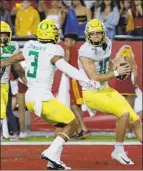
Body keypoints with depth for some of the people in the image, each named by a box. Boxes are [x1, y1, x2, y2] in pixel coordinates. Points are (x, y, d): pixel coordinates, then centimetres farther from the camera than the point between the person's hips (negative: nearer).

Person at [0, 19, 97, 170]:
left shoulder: (30, 46, 7)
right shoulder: (53, 51, -14)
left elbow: (13, 59, 23)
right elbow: (65, 67, -31)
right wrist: (88, 80, -38)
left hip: (30, 98, 8)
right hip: (43, 99, -8)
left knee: (62, 124, 20)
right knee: (72, 124, 3)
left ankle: (54, 158, 11)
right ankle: (52, 152, -11)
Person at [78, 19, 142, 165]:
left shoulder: (106, 44, 1)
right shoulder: (85, 52, -22)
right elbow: (95, 78, -25)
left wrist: (116, 68, 0)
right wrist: (117, 73, -21)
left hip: (105, 90, 8)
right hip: (91, 94, -8)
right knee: (124, 113, -25)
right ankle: (118, 151, -9)